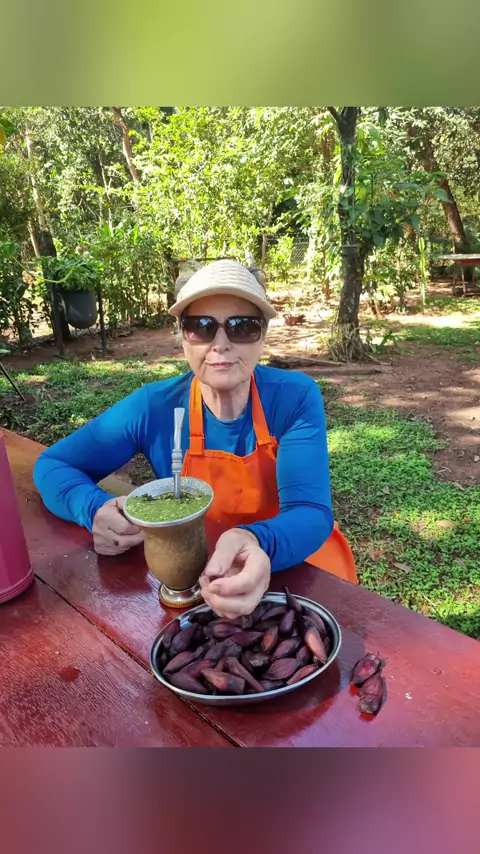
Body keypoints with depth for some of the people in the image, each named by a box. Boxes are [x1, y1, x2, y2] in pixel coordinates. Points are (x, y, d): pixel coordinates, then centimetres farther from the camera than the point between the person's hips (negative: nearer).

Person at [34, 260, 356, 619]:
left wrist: (258, 543, -48)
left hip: (302, 563, -1)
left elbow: (310, 513, -26)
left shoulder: (296, 397, -17)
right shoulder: (153, 407, -14)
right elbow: (52, 465, -5)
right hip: (199, 572, 1)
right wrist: (97, 509, -26)